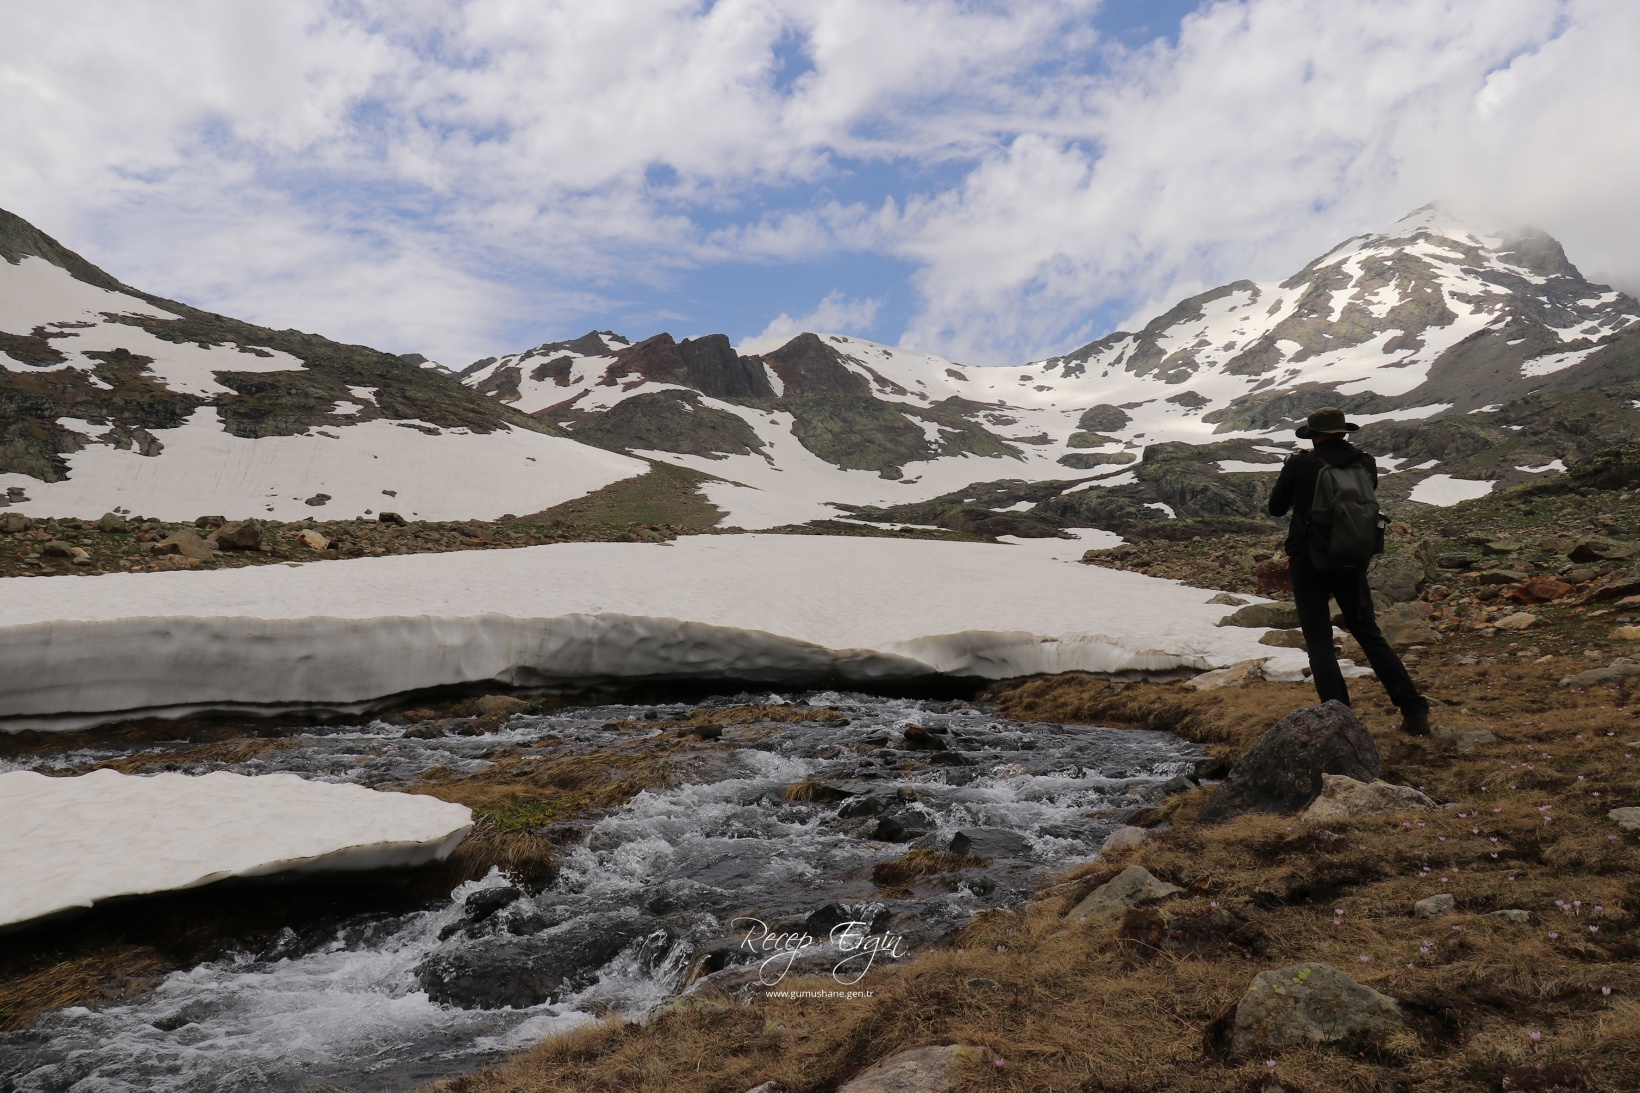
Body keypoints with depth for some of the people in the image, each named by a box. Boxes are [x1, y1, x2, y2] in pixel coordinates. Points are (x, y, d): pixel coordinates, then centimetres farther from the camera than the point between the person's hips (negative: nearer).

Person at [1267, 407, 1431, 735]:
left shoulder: (1300, 465, -11)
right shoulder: (1366, 464, 1)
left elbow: (1276, 508, 1)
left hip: (1309, 563, -4)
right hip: (1353, 562, 4)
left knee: (1320, 643, 3)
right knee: (1370, 636, 15)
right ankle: (1414, 712, 14)